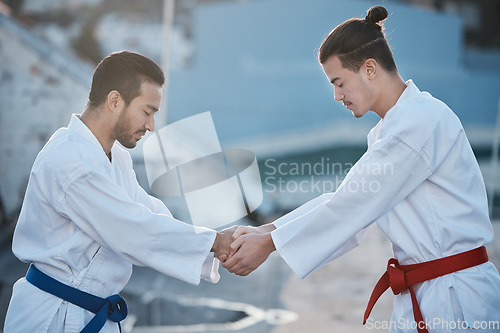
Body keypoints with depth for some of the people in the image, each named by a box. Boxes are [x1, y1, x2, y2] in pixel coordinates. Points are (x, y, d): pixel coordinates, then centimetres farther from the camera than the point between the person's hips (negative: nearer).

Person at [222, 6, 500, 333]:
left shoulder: (423, 120, -18)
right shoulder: (390, 129, 14)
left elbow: (355, 204, -19)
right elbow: (344, 198, 11)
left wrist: (269, 244, -13)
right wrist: (263, 230, 0)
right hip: (418, 298, 9)